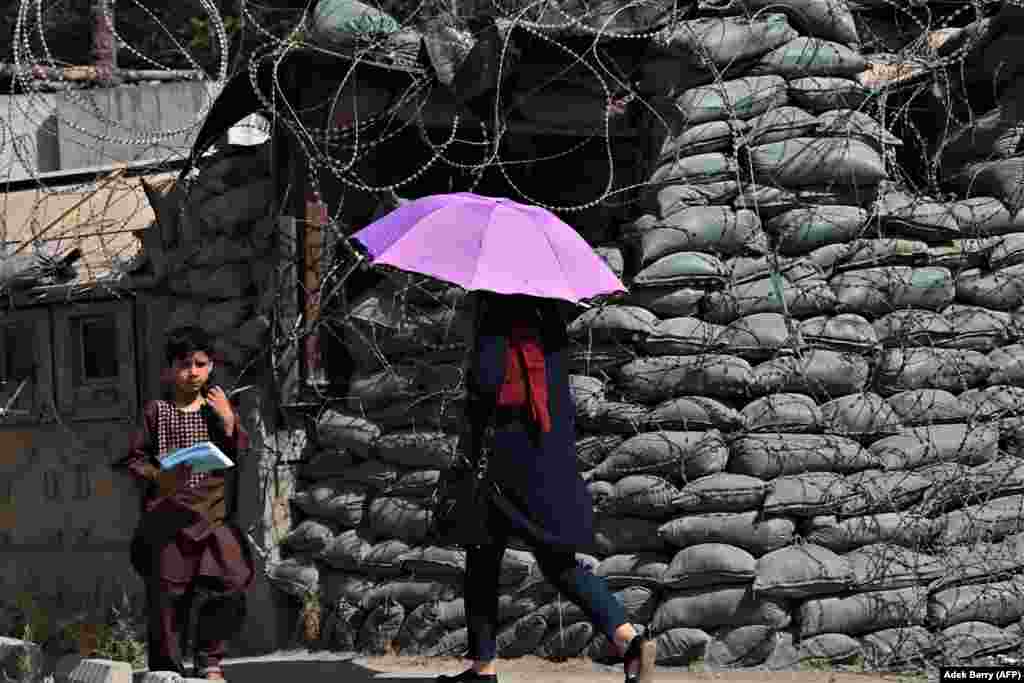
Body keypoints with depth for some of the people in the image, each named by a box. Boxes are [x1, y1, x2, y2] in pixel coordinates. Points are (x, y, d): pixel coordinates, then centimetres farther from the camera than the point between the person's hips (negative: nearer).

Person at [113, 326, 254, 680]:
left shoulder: (219, 408, 10)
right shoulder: (155, 412, 2)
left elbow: (241, 459, 5)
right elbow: (133, 457, 3)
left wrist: (229, 423, -8)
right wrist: (157, 475, -14)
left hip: (213, 515, 2)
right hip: (168, 517, -2)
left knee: (233, 585, -9)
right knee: (166, 598, 0)